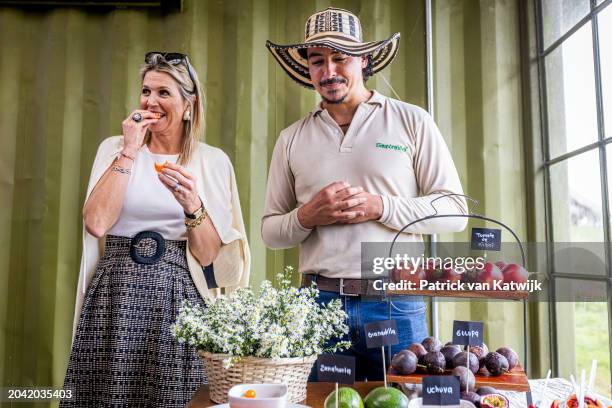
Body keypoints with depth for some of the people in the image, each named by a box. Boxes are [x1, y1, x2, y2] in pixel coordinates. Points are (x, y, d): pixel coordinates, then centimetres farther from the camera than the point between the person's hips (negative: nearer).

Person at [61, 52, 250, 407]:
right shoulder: (115, 148, 5)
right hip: (115, 296, 1)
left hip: (178, 299, -1)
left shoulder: (213, 160, 1)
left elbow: (207, 255, -2)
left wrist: (191, 205, -19)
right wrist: (129, 152, -9)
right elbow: (96, 223, -10)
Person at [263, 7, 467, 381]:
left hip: (396, 304, -1)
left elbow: (454, 211, -2)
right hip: (319, 303, 2)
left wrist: (381, 207, -15)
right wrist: (306, 216, -12)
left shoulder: (412, 122, 1)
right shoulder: (292, 139, 8)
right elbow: (271, 231, 9)